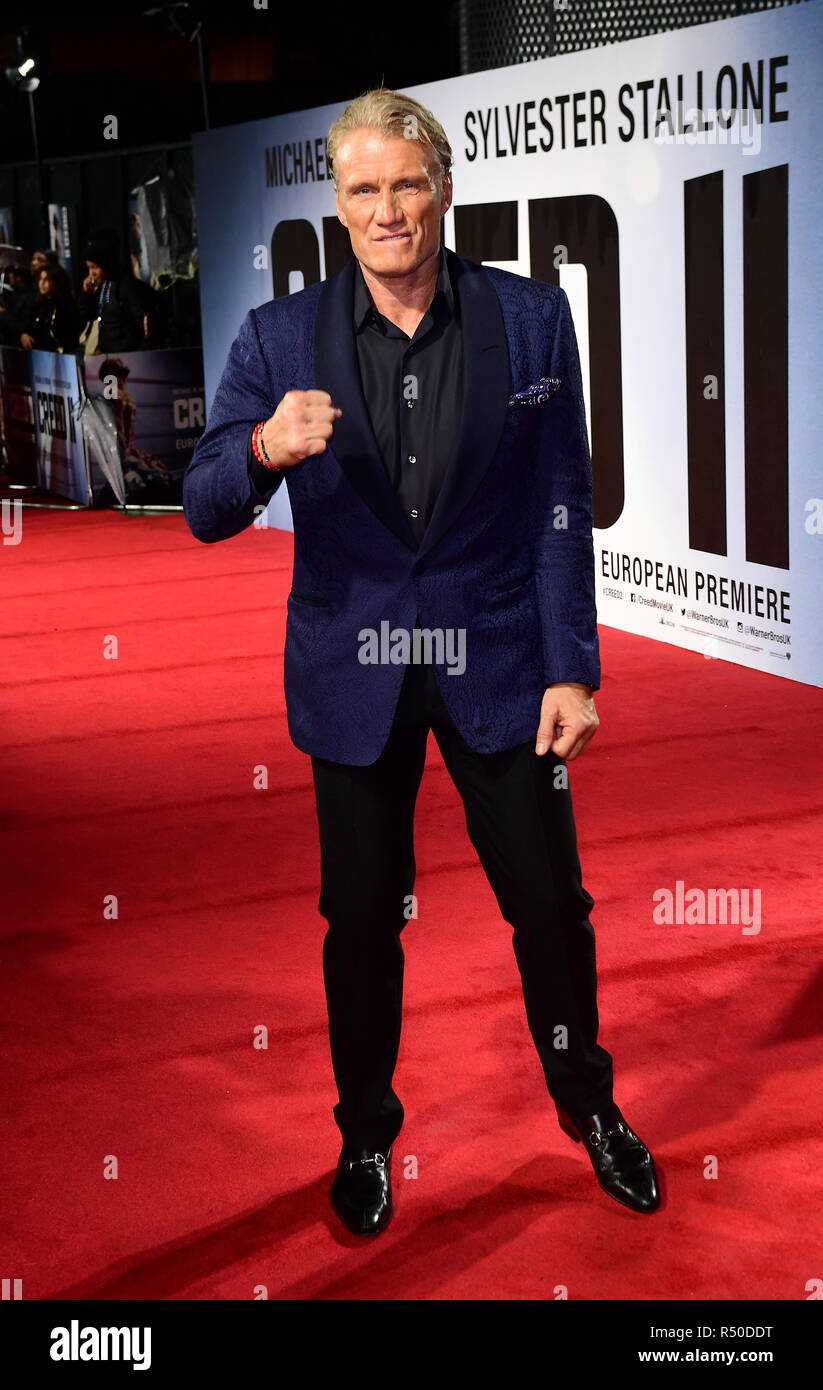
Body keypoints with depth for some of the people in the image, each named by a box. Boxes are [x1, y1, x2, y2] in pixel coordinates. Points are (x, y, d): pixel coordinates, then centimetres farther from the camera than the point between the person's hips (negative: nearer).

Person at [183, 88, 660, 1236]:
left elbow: (562, 505, -1)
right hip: (353, 670, 0)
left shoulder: (531, 319, -4)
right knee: (360, 914, 11)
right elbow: (205, 512, -8)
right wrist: (265, 449, -30)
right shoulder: (281, 339, -4)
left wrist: (571, 668, -5)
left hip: (498, 662, 0)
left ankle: (587, 1102, 35)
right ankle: (366, 1131, 33)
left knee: (550, 900, 9)